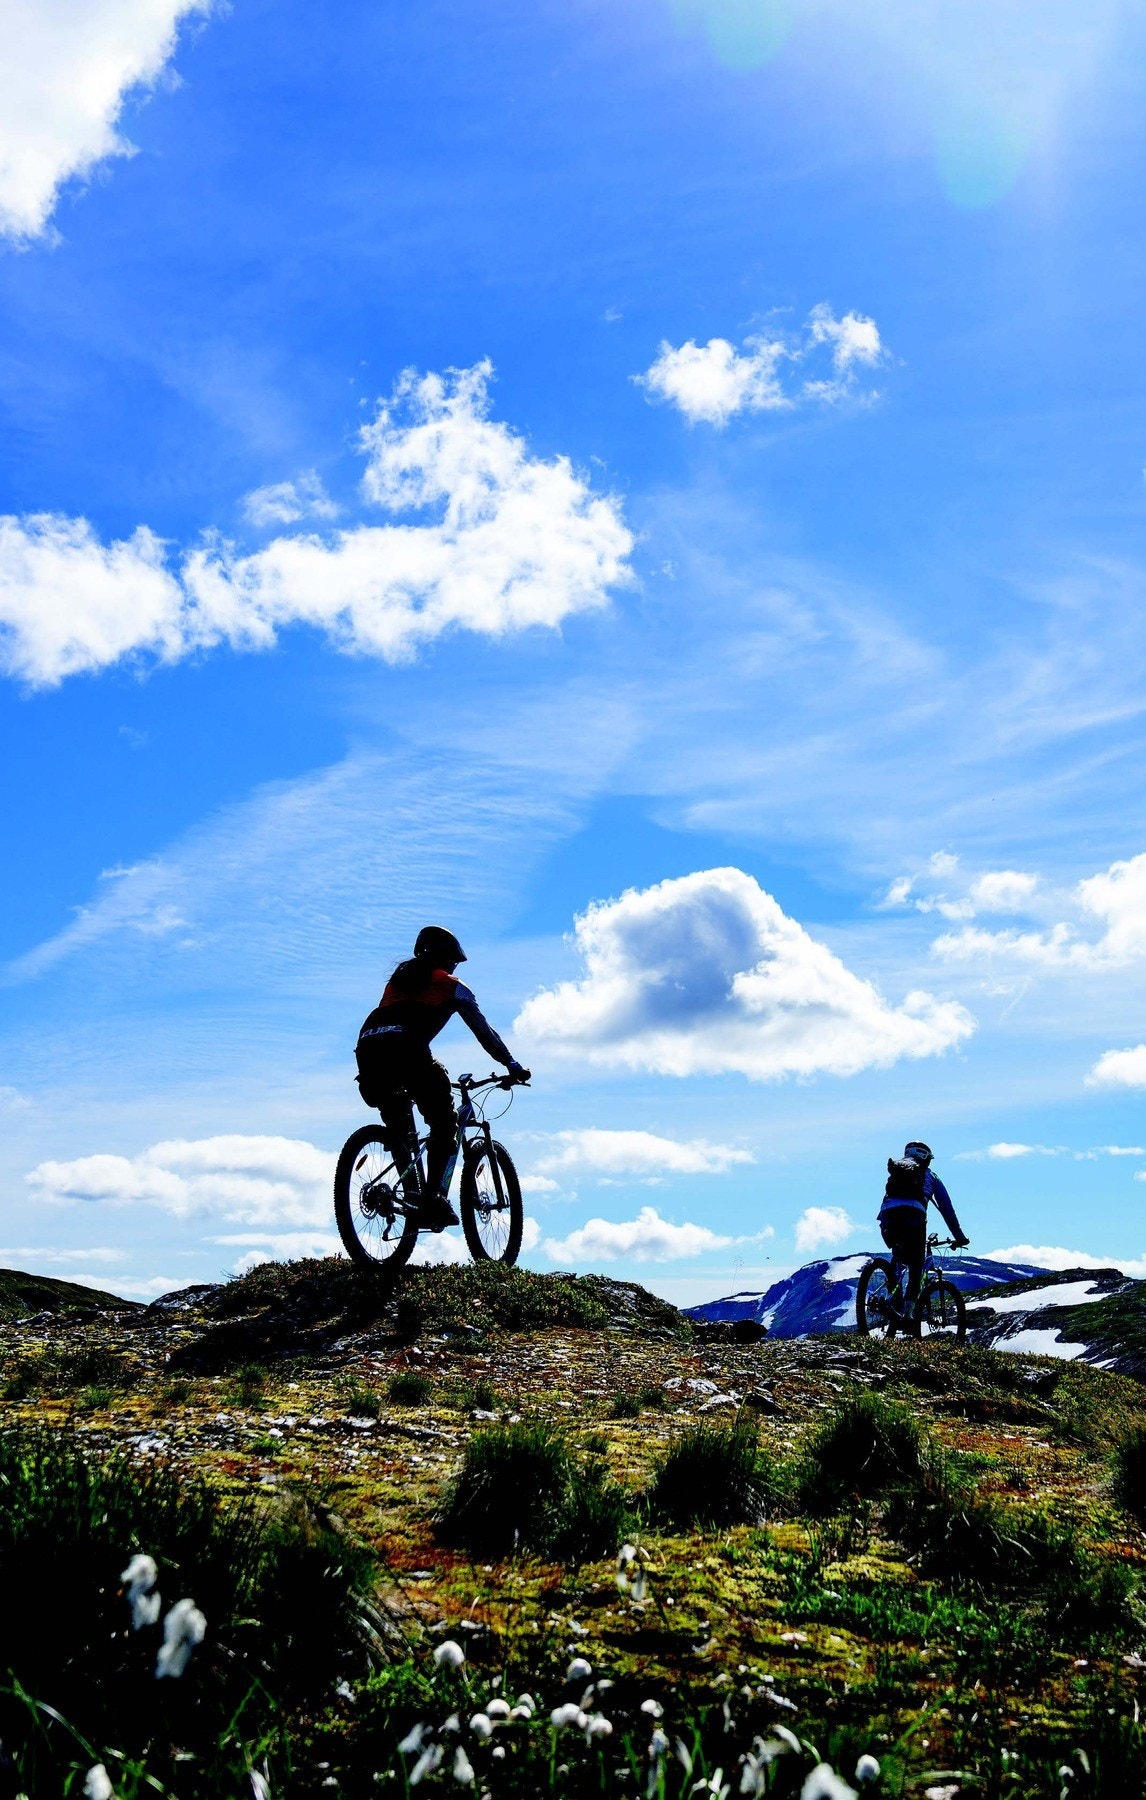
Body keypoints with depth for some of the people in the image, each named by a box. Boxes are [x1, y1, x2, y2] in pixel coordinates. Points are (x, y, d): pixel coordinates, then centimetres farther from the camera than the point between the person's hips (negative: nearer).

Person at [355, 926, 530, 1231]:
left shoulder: (398, 979, 36)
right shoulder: (450, 985, 21)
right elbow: (484, 1031, 23)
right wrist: (513, 1066, 32)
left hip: (366, 1047, 5)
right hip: (405, 1049, -5)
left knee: (396, 1125, 25)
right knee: (444, 1122, 8)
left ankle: (411, 1192, 14)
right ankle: (433, 1200, -4)